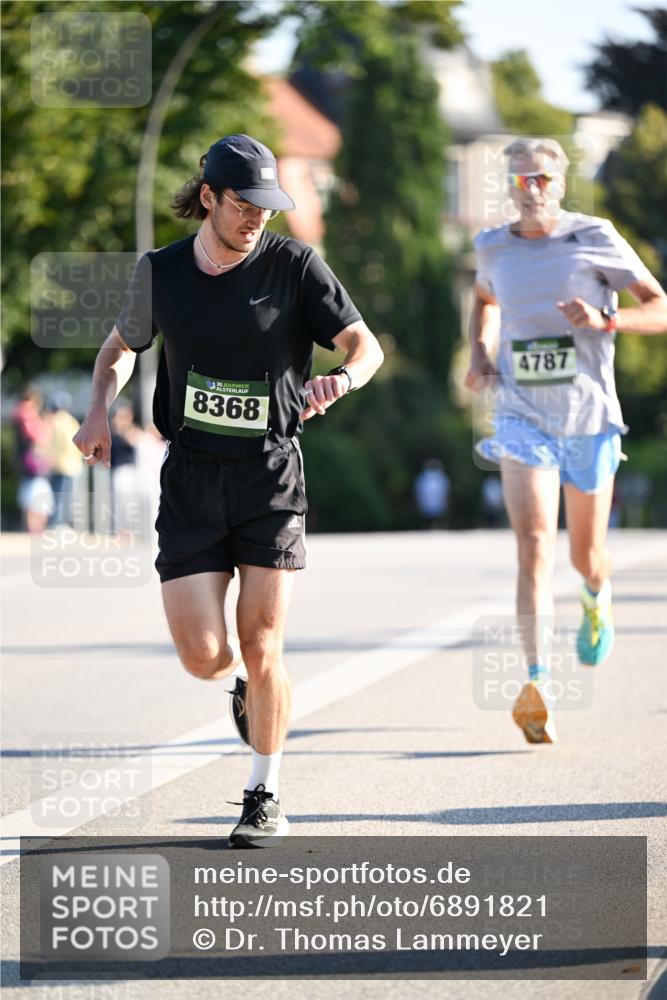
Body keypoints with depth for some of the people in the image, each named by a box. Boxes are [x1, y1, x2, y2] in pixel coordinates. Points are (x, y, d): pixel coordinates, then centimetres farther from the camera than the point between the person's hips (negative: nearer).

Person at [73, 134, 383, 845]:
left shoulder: (294, 265, -3)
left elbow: (364, 344, -8)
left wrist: (344, 378, -31)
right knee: (204, 656, -8)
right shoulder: (160, 272, 4)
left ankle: (265, 797, 13)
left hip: (271, 473, -2)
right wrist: (98, 414, 2)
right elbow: (121, 347, 21)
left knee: (260, 647, -5)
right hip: (191, 476, 2)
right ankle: (249, 679, 30)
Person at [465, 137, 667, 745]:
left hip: (589, 420, -1)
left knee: (586, 554, 12)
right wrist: (480, 354, 9)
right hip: (523, 418, 1)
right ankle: (539, 684, -26)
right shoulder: (493, 248, 4)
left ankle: (597, 601, 51)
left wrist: (605, 320, -21)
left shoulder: (595, 239, -6)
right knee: (535, 544, -18)